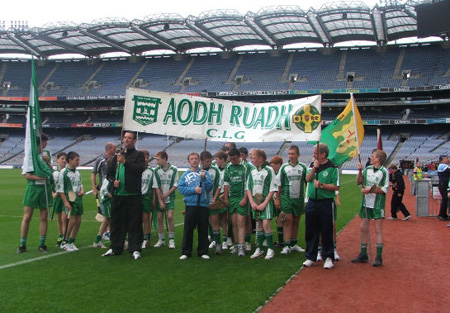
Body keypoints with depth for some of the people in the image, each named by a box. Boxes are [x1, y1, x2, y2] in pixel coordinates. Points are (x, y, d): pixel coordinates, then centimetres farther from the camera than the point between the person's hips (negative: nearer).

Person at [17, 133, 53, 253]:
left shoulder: (46, 155, 8)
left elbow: (52, 171, 9)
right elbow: (26, 175, -7)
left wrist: (47, 161, -6)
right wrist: (39, 177, -20)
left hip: (45, 188, 3)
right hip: (33, 188, -3)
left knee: (44, 217, 5)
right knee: (27, 217, -1)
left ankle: (42, 244, 14)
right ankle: (22, 245, 10)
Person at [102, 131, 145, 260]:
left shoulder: (139, 155, 3)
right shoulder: (117, 155, 20)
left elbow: (140, 169, -15)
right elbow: (109, 172, 23)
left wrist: (125, 161, -20)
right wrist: (113, 181, 3)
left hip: (133, 195, -5)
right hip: (117, 195, 5)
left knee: (134, 223, -3)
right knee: (116, 222, 10)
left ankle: (135, 249, 3)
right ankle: (115, 248, 21)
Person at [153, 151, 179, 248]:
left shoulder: (174, 169, -6)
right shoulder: (156, 170, -2)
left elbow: (175, 185, -3)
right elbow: (157, 187, -1)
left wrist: (166, 194, -12)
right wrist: (160, 200, -7)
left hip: (170, 197, -2)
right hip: (160, 197, 2)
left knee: (170, 216, -13)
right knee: (159, 218, 2)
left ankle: (171, 240, -3)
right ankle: (161, 240, 15)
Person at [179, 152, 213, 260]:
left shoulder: (205, 173, 9)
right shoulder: (185, 175, 10)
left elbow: (210, 187, -1)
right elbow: (181, 188, -1)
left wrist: (204, 178, -15)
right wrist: (193, 190, -11)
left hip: (203, 204, 0)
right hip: (190, 204, 0)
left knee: (203, 229, 5)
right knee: (188, 228, 2)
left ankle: (203, 251, 15)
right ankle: (185, 252, 10)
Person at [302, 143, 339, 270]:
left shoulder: (332, 168, -5)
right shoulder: (312, 165, 12)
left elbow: (336, 187, -9)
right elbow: (308, 179, -2)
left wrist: (322, 185, -17)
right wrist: (315, 168, -13)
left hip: (326, 203, -5)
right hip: (312, 202, 5)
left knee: (326, 232, 2)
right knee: (311, 231, 9)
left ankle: (328, 257, 14)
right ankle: (311, 257, 20)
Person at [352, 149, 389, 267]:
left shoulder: (384, 172, -7)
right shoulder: (367, 169, 9)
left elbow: (385, 189, -10)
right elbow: (358, 182, 9)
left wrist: (371, 190, -17)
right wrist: (360, 171, -3)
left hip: (377, 204, -6)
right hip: (365, 203, 6)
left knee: (378, 229, -3)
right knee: (363, 228, 9)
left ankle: (379, 257, 1)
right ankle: (363, 254, 19)